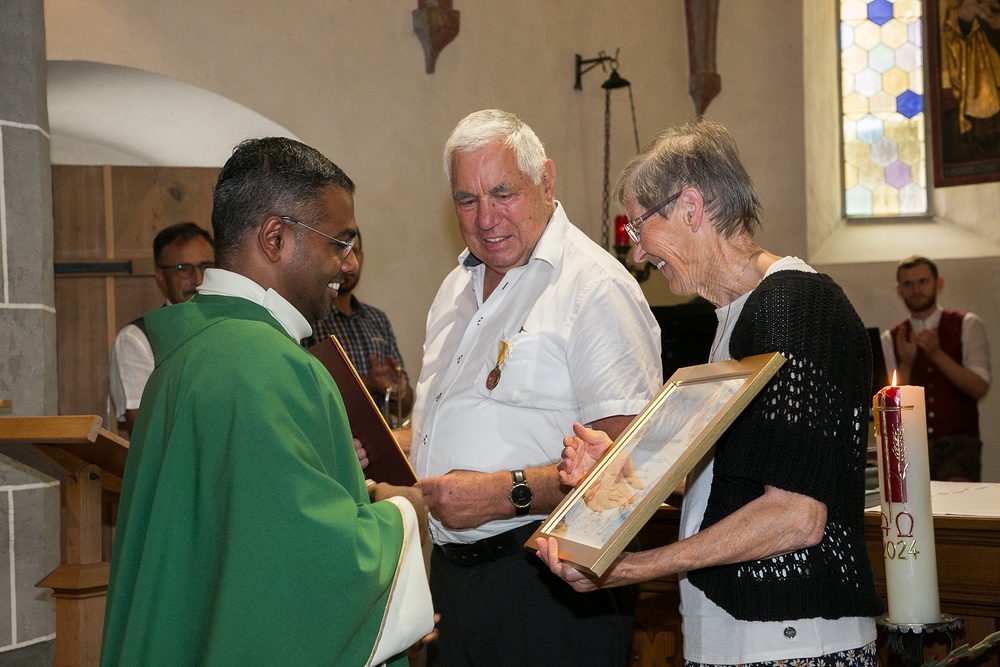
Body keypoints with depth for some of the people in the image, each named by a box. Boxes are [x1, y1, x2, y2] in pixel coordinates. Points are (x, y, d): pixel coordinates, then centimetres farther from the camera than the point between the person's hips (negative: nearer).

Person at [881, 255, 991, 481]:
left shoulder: (967, 325, 5)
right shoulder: (891, 339, 9)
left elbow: (979, 388, -7)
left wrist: (937, 354, -17)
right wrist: (905, 363, -15)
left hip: (959, 440, -2)